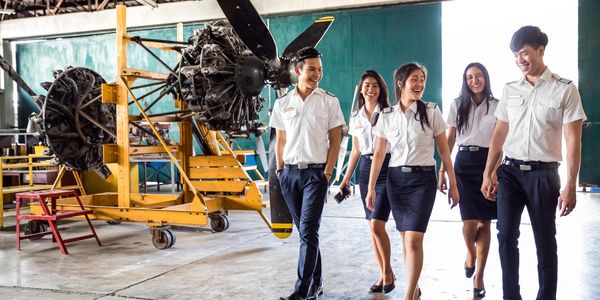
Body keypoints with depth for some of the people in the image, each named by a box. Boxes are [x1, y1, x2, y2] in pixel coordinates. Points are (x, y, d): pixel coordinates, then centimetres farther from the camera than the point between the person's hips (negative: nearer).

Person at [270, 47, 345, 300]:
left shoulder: (329, 101, 0)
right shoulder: (282, 103, 8)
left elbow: (335, 141, 0)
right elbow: (280, 140, 13)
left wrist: (327, 172, -8)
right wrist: (280, 170, 6)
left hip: (315, 172, -3)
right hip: (289, 173, 4)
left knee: (308, 232, -9)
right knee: (304, 231, 10)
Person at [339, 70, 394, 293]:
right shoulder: (355, 118, 12)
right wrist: (346, 178, 15)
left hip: (386, 168, -5)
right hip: (366, 169, 5)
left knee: (376, 224, -12)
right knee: (373, 226, 7)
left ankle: (388, 271, 10)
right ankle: (383, 274, 18)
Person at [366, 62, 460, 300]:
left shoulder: (431, 112, -3)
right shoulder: (386, 116, 3)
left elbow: (444, 151, 1)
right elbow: (379, 154, 5)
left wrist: (453, 185, 2)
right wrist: (371, 188, 2)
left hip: (423, 179, -3)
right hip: (396, 179, 3)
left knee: (413, 239, -12)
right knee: (406, 238, 11)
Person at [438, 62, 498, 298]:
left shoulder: (496, 106, 4)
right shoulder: (457, 104, 7)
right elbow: (450, 140, 8)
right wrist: (442, 171, 3)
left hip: (489, 163, 0)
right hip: (464, 163, 0)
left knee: (484, 222, 2)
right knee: (469, 221, -9)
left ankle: (479, 277, 13)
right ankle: (470, 253, 26)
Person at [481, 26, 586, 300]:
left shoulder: (565, 90, -3)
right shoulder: (509, 90, 8)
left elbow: (573, 140, -5)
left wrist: (570, 185, -11)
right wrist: (487, 174, 8)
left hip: (543, 173, -3)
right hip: (509, 170, 3)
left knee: (545, 241, 6)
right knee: (506, 235, -3)